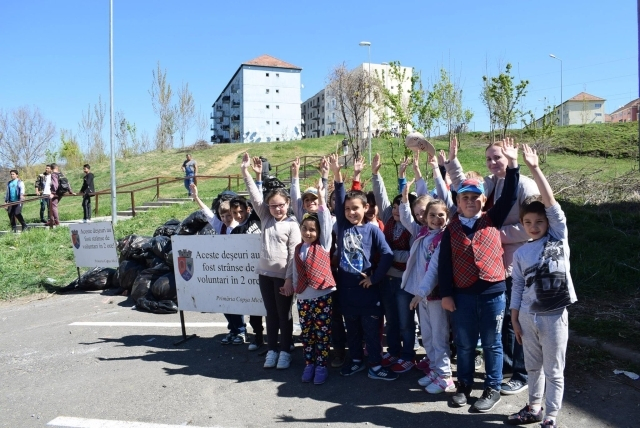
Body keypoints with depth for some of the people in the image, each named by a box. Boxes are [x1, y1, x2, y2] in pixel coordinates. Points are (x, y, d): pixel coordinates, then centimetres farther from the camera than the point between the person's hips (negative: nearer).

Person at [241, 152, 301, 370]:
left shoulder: (292, 225, -8)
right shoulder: (266, 219, 6)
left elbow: (294, 254, -11)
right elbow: (255, 197, 1)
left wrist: (289, 278, -15)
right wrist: (245, 171, -6)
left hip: (283, 276, -5)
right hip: (265, 273, 5)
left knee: (284, 315, 8)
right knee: (271, 314, 14)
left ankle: (285, 351, 20)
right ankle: (271, 350, 25)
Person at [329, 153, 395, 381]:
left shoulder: (372, 230, -6)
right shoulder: (342, 226, 2)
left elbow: (387, 255, -10)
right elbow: (339, 200, -10)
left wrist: (375, 278, -10)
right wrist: (337, 174, -19)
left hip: (366, 288, -3)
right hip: (346, 287, 3)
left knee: (371, 330, 7)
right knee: (352, 329, 17)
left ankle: (375, 366, 19)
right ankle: (356, 361, 32)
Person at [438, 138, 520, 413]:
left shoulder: (492, 221, 2)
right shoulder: (451, 229, 1)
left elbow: (509, 197, -7)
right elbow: (444, 264, 1)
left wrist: (512, 164, -14)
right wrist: (446, 293, -3)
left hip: (493, 292, -1)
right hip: (463, 294, 1)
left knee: (491, 344, 11)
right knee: (464, 344, 14)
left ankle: (493, 389, 25)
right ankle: (464, 385, 30)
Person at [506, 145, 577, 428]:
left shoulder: (559, 238, -2)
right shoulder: (520, 253, 5)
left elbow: (551, 203, -13)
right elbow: (517, 287, 7)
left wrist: (535, 169, -17)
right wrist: (515, 320, 5)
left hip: (554, 316, -3)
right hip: (528, 316, 3)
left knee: (554, 370, 8)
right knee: (533, 367, 17)